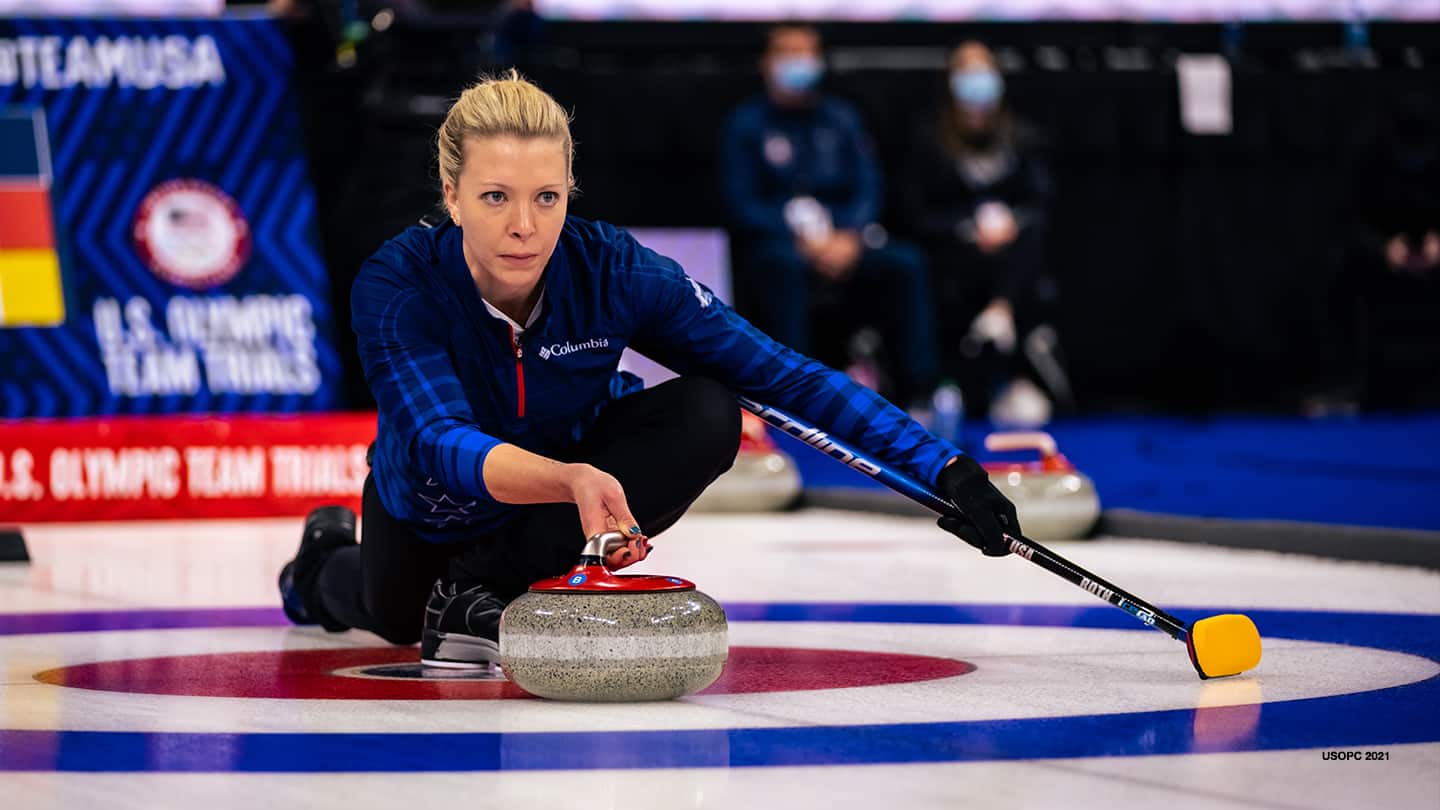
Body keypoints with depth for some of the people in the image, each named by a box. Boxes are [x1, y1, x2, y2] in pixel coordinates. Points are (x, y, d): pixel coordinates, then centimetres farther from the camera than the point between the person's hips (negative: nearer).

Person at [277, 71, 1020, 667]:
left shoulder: (612, 269, -30)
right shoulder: (397, 284, -35)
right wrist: (572, 480, -67)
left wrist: (943, 468, -33)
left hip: (579, 462, 1)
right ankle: (330, 563, 50)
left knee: (706, 416, -27)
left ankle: (484, 586, -16)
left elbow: (783, 376, -26)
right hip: (436, 505, -1)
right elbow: (441, 444, -48)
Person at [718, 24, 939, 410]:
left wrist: (851, 237, -14)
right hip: (774, 244, -3)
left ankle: (917, 390, -27)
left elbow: (868, 187, 7)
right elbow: (741, 205, -4)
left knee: (906, 262, -25)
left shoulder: (842, 119, 16)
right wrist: (802, 239, -17)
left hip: (845, 243, 3)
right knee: (785, 263, -39)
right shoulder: (746, 124, 5)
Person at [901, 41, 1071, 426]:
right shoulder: (929, 142, 9)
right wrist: (971, 229, -10)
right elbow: (917, 214, 3)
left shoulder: (1021, 140, 16)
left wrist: (1012, 221, -11)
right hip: (956, 253, -1)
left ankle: (1000, 313, -51)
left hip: (1013, 242, 1)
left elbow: (1042, 205, 11)